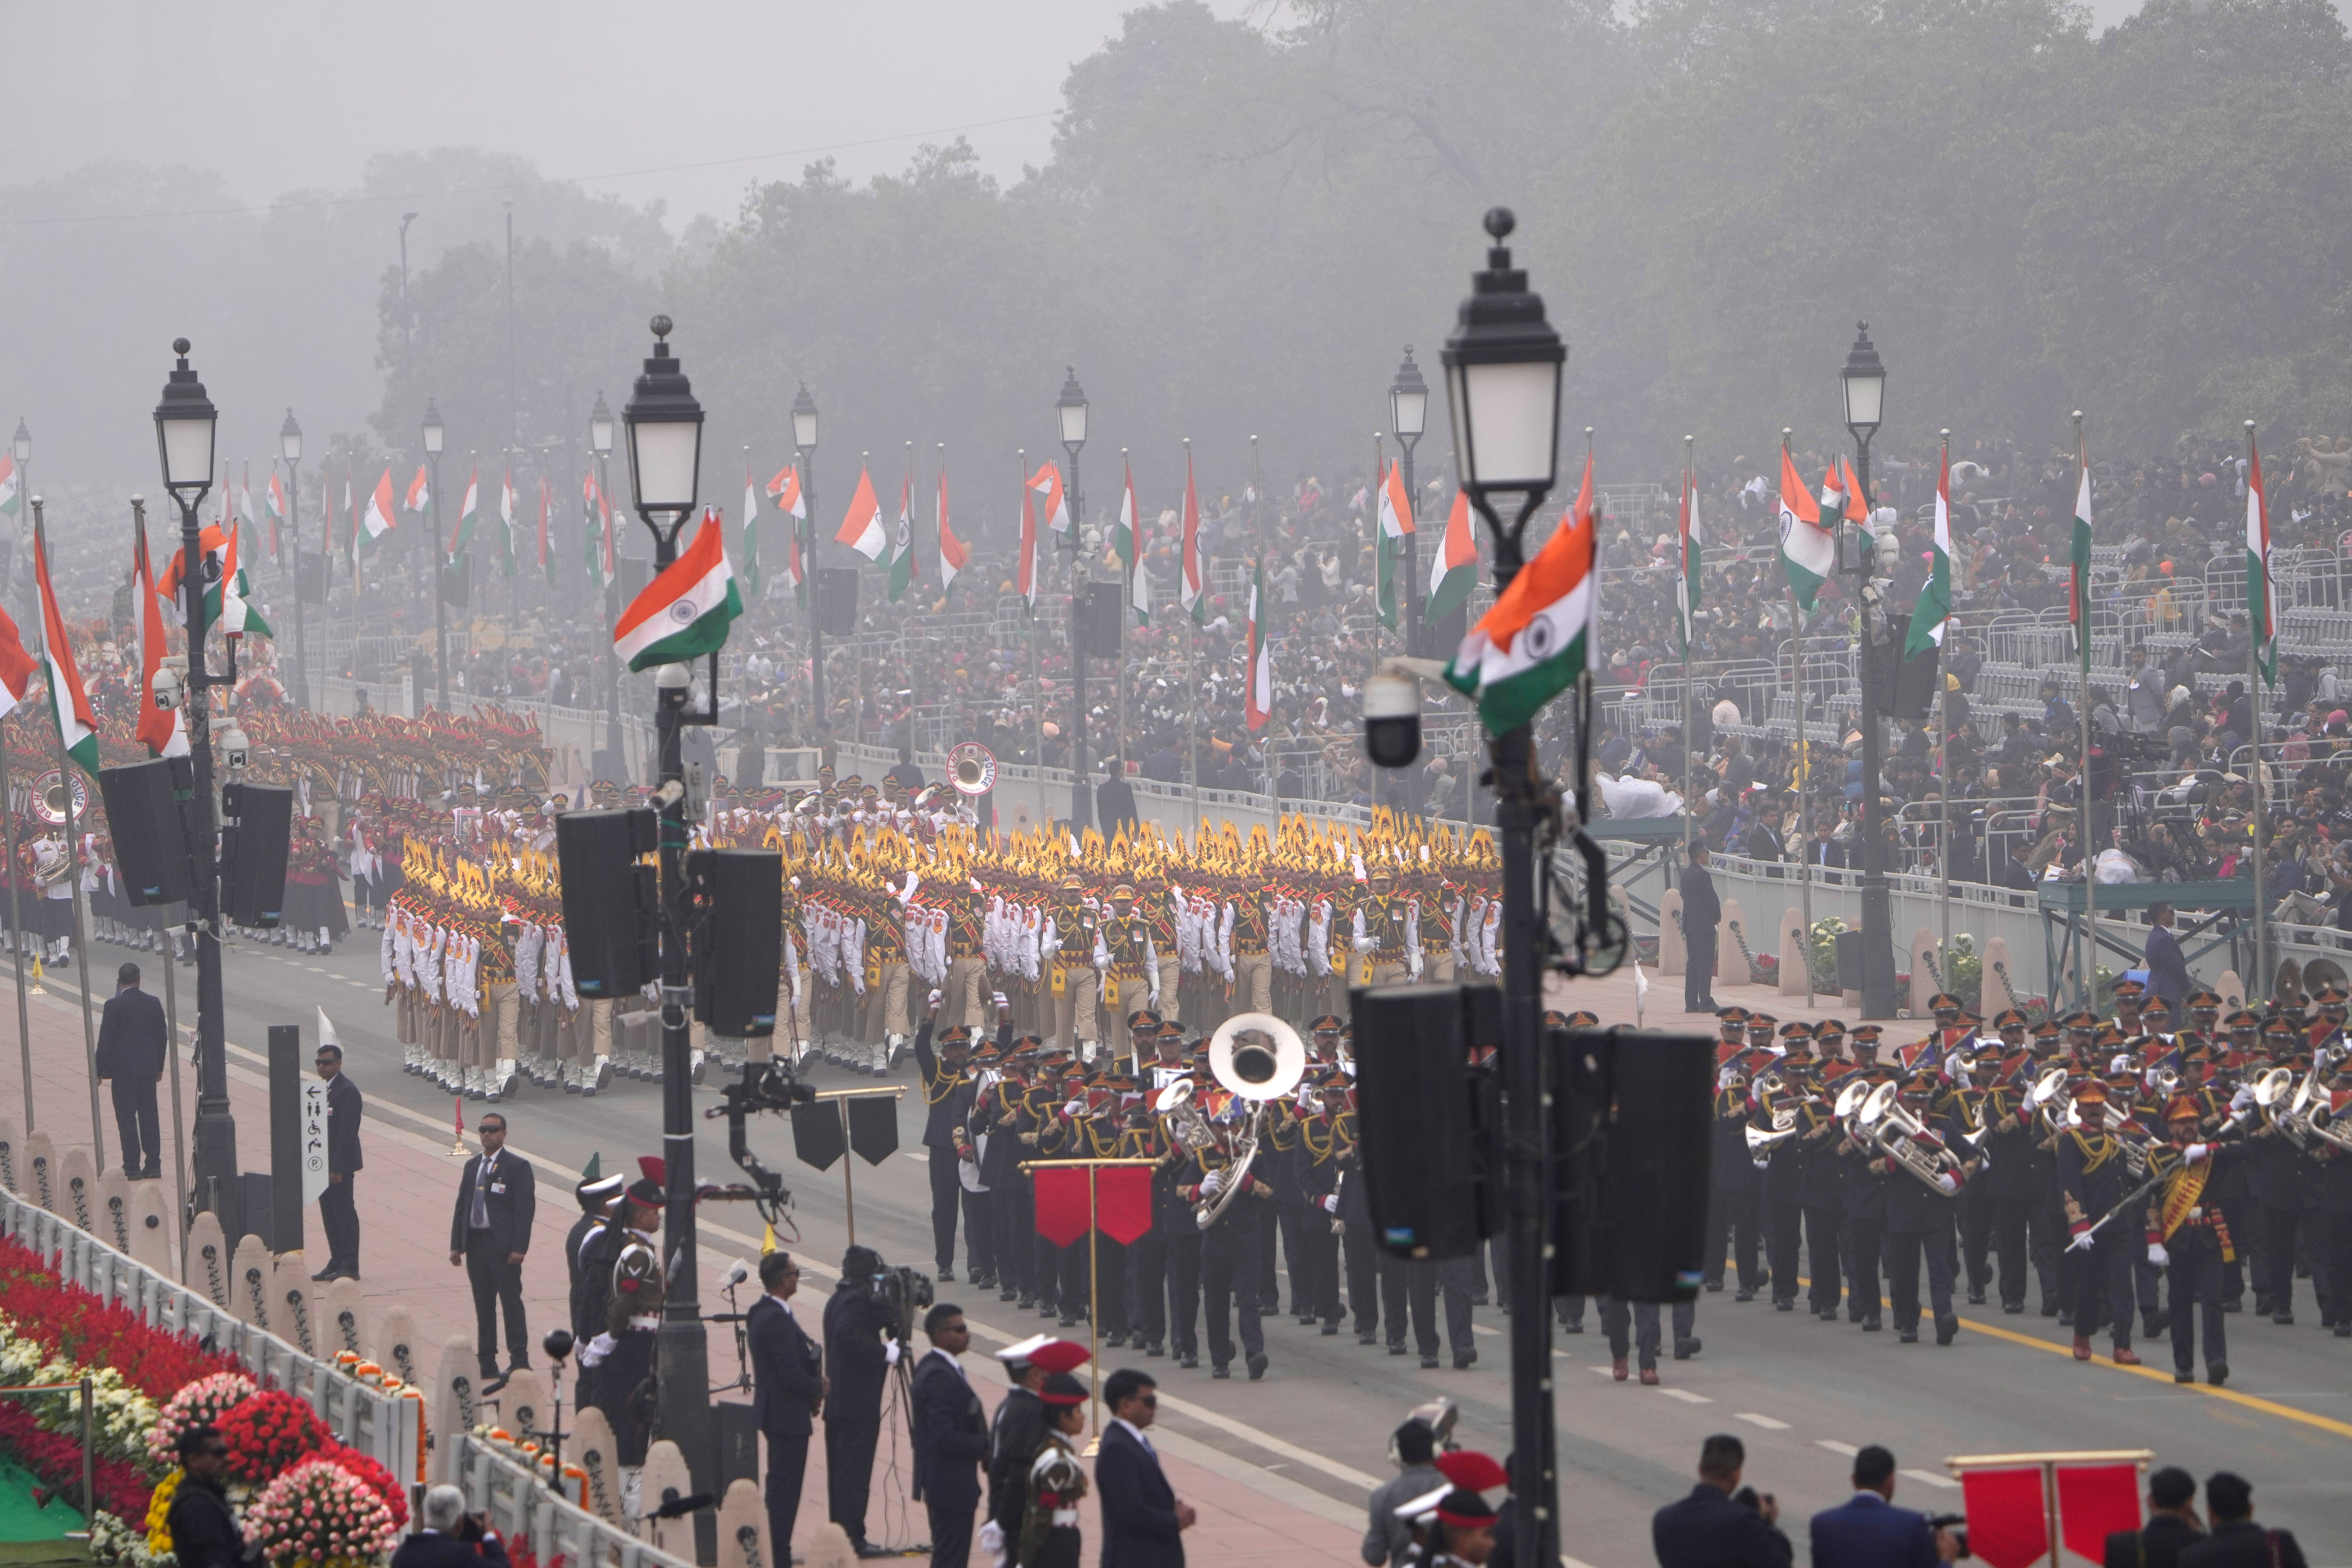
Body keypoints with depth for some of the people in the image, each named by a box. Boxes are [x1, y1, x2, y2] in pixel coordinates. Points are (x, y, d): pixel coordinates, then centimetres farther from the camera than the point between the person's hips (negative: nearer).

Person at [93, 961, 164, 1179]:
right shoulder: (154, 1004, 3)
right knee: (149, 1116, 10)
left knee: (126, 1118, 0)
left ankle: (132, 1167, -2)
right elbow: (162, 1037, 9)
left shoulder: (114, 1006, -12)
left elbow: (106, 1040, -11)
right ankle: (153, 1165, 11)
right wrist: (159, 1067, 19)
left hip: (123, 1070, -5)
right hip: (148, 1069, 5)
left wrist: (100, 1071, -2)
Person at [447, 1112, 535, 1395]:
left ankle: (519, 1363, 1)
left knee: (511, 1302, -3)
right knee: (483, 1305, 9)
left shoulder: (517, 1167, -4)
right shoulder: (472, 1166, 15)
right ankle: (487, 1366, 14)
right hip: (475, 1242, 6)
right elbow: (461, 1206, 15)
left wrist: (519, 1247, -17)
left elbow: (526, 1209, -9)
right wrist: (456, 1245, 8)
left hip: (503, 1245, -6)